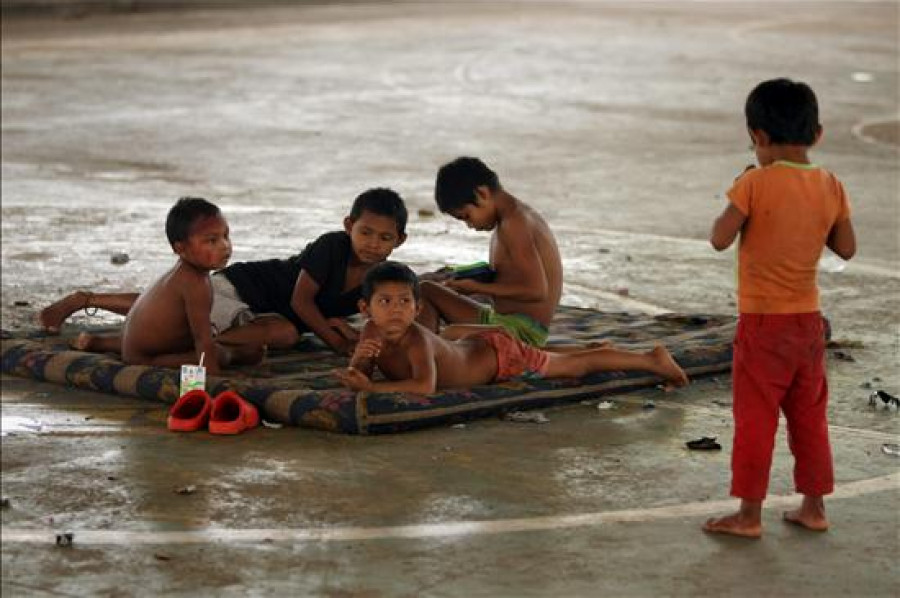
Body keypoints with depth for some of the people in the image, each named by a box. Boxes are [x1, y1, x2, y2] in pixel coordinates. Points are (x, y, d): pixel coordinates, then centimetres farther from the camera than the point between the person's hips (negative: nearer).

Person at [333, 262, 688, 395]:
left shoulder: (417, 339, -36)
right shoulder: (372, 333, -17)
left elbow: (425, 386, -50)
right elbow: (355, 379, -14)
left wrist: (373, 387, -52)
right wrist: (359, 359, -36)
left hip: (500, 357, -8)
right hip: (473, 346, 8)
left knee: (574, 366, 6)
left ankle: (651, 360, 23)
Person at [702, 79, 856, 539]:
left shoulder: (756, 184, -15)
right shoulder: (831, 187, 0)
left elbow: (720, 239, -16)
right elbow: (847, 248, 7)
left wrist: (734, 203, 1)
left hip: (762, 322, -5)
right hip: (809, 320, 5)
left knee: (755, 418, 1)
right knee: (809, 415, 15)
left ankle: (749, 514, 5)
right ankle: (813, 506, 22)